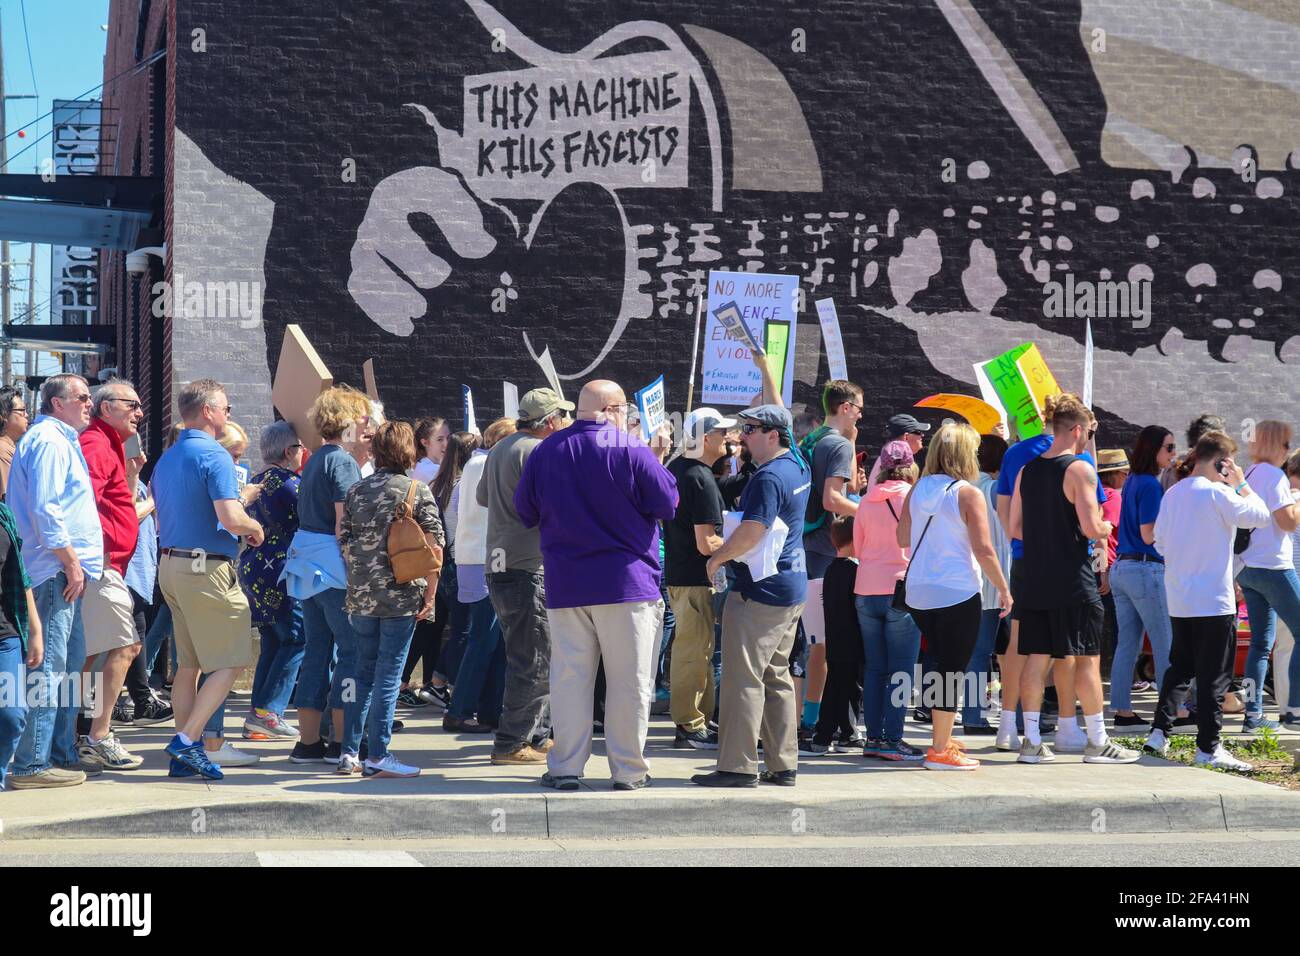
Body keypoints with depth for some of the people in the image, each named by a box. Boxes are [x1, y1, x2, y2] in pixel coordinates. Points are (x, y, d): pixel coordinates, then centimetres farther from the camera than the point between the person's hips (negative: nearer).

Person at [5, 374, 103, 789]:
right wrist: (71, 562, -19)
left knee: (68, 666, 15)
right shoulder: (48, 441, -11)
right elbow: (45, 509, -20)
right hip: (55, 571, -11)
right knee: (48, 669, -11)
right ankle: (32, 765, -10)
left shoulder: (60, 440, 22)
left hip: (64, 571, 11)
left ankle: (62, 755, 21)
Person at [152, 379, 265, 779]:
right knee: (230, 662, -3)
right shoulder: (214, 456, -13)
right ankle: (188, 740, -10)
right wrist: (256, 529, -2)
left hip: (170, 563, 9)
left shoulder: (166, 459, 15)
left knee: (189, 664, 12)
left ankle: (185, 753, 13)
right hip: (207, 568, -9)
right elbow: (231, 518, -23)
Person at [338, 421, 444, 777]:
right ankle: (378, 756, -2)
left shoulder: (356, 491, 6)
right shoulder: (417, 490, -4)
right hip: (402, 595, -4)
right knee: (389, 673, -1)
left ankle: (349, 752, 13)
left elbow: (343, 541, 8)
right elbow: (434, 547, -8)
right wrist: (430, 594, -3)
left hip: (361, 596, 4)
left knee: (362, 672, 12)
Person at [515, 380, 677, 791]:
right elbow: (667, 503, -5)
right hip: (626, 583, -3)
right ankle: (628, 769, 6)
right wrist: (657, 463, 11)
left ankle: (565, 767, 8)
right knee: (629, 680, 4)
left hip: (564, 584, 4)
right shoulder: (631, 449, -9)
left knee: (569, 677, 8)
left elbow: (525, 513, 12)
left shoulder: (544, 452, 5)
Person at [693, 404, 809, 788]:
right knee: (777, 676, 13)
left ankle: (738, 766, -7)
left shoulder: (769, 477, -18)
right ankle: (784, 765, 15)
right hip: (792, 587, 10)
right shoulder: (798, 466, 11)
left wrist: (717, 558, -12)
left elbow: (752, 531, -26)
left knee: (743, 677, -7)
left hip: (759, 591, -10)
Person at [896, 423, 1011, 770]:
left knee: (942, 666, 20)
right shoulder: (968, 494, -11)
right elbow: (984, 550, -15)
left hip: (918, 593, 6)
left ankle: (942, 738, 26)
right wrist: (1003, 589, -5)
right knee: (951, 671, -1)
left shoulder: (918, 490, 6)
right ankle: (941, 750, -1)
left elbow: (903, 538, 11)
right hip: (957, 592, -6)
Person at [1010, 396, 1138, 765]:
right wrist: (1106, 527, 4)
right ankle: (1097, 742, 7)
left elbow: (1014, 528, 11)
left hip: (1035, 581, 6)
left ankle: (1032, 741, 7)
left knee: (1037, 658, 7)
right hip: (1074, 581, -6)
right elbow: (1091, 527, -17)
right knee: (1088, 659, 2)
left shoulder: (1027, 471, 9)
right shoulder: (1079, 469, -11)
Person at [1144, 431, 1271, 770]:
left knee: (1179, 667, 17)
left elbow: (1160, 542, 12)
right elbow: (1261, 516, -12)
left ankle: (1159, 734, 13)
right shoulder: (1217, 493, -13)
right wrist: (1242, 484, -2)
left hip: (1178, 599, 7)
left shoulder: (1172, 494, 8)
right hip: (1213, 600, -7)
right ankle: (1208, 748, 0)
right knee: (1214, 675, -1)